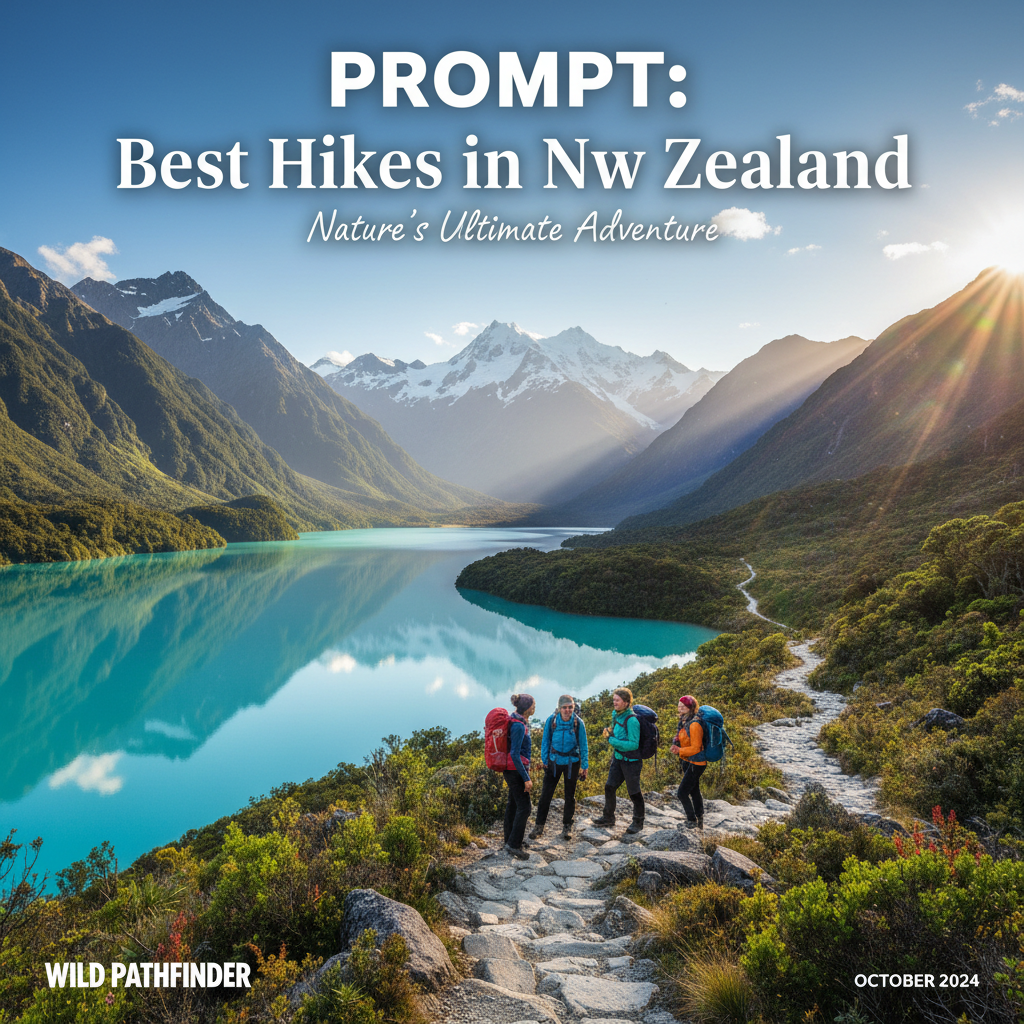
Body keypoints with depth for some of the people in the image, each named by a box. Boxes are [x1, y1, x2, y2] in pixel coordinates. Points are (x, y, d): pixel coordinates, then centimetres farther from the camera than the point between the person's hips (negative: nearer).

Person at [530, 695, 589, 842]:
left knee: (570, 795, 12)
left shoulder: (578, 723, -13)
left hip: (572, 763, 0)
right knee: (546, 793, 0)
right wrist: (544, 761, 4)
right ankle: (539, 825, 14)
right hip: (554, 762, 0)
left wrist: (584, 766, 1)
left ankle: (567, 826, 28)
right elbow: (545, 741, 1)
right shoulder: (551, 721, -13)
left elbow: (583, 745, -2)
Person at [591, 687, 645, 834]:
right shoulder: (616, 715, 3)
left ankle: (638, 822, 22)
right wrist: (610, 733, -3)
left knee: (634, 792, 5)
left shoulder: (631, 720, -24)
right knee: (609, 787, 13)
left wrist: (612, 740, -24)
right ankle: (609, 817, 30)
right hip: (618, 758, 8)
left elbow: (633, 744, -25)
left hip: (631, 761, -8)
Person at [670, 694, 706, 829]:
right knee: (694, 791, 20)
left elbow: (695, 748, -22)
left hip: (696, 763, -9)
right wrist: (676, 746, 0)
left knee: (682, 792, -7)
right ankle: (700, 821, 33)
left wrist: (680, 751, -24)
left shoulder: (694, 725, -24)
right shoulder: (684, 722, 5)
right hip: (688, 761, 9)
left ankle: (692, 820, 10)